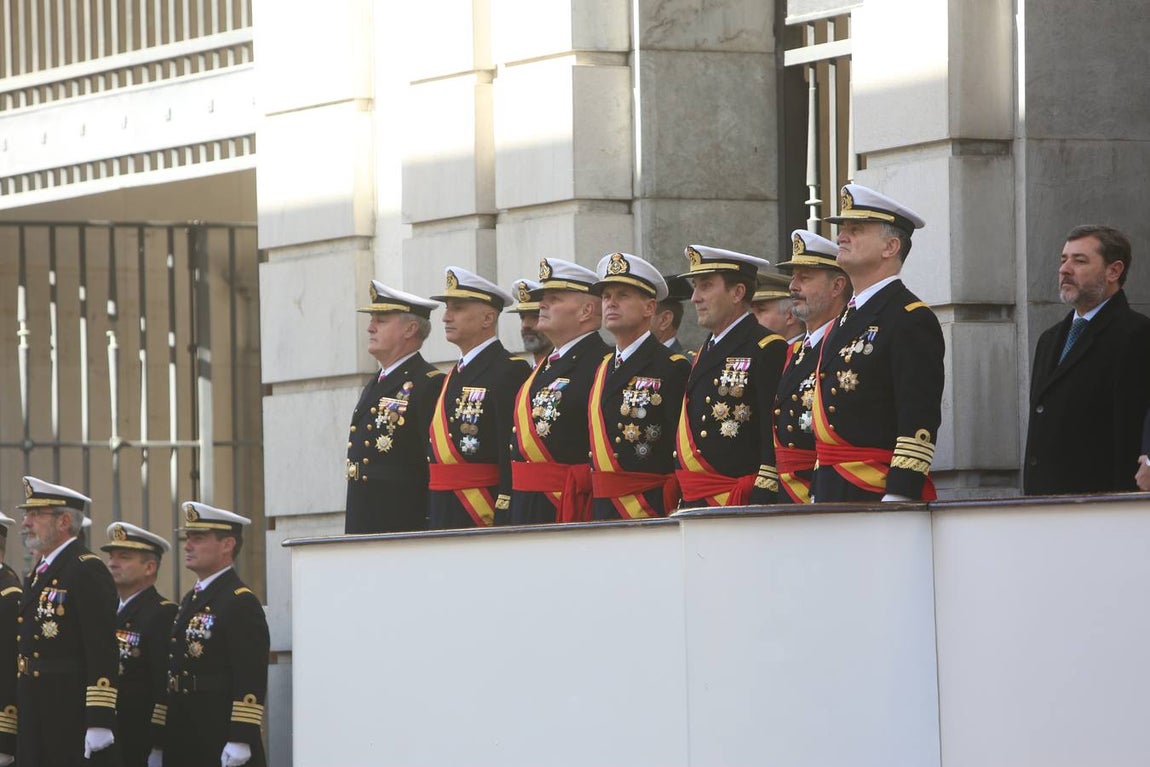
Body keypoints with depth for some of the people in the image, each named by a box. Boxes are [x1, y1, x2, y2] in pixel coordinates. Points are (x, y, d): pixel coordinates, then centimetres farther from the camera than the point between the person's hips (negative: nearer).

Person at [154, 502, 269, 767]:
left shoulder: (242, 603, -9)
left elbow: (251, 678, -17)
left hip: (222, 744, -9)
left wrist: (241, 740, -23)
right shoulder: (190, 601, 19)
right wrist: (158, 744, 19)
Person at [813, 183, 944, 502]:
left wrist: (898, 498, -23)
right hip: (832, 494, 9)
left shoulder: (912, 320, -9)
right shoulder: (844, 320, 20)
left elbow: (920, 421, -16)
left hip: (880, 490, -9)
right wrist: (818, 496, 21)